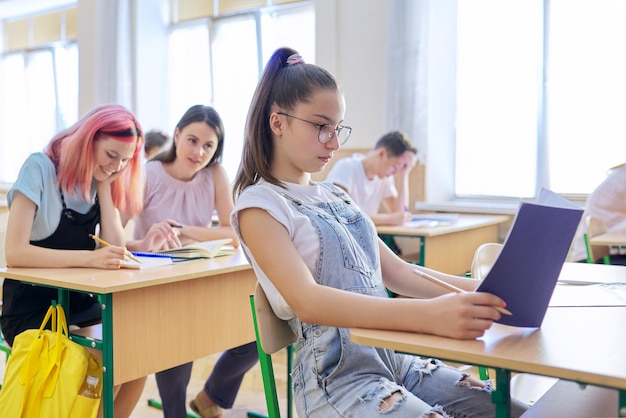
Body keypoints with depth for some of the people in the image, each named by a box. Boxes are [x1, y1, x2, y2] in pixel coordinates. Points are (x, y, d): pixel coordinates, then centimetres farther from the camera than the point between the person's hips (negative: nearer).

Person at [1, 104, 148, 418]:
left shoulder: (103, 179, 4)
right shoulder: (40, 167, -14)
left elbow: (114, 249, -7)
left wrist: (104, 184, -10)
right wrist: (87, 258, -35)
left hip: (79, 304, 6)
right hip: (31, 309, -6)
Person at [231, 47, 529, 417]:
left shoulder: (336, 196, 14)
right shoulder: (259, 206, -8)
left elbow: (396, 272, 12)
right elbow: (306, 300, -23)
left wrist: (482, 291, -4)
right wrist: (427, 315, -35)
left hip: (396, 356, 7)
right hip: (336, 376, -7)